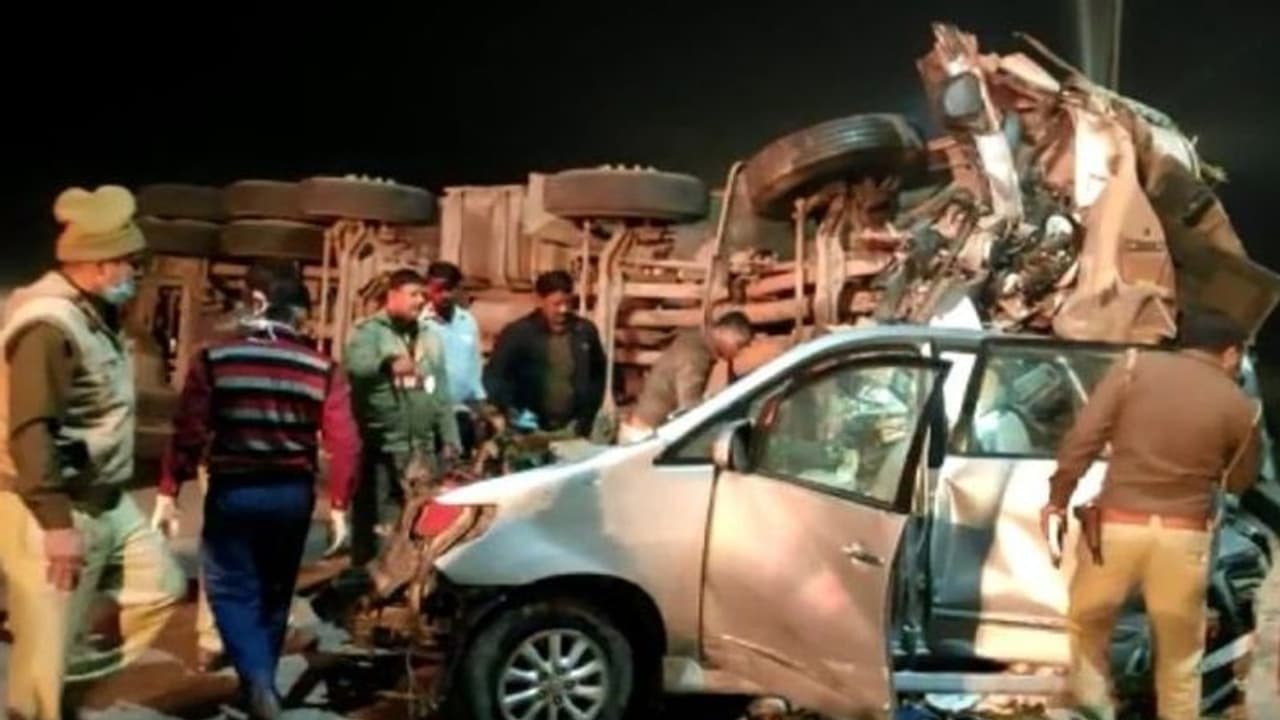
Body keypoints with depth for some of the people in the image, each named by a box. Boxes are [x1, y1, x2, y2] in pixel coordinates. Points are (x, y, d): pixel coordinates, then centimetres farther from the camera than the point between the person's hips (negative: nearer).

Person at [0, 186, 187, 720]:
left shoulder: (94, 315, 9)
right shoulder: (49, 325, -22)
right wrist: (57, 522, -30)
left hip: (106, 500, 10)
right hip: (51, 511, -10)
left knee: (161, 587, 16)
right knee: (48, 644, 1)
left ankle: (74, 670, 24)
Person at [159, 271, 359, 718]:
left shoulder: (215, 359, -6)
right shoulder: (323, 370, -3)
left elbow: (189, 431, -9)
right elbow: (344, 443, -7)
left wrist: (169, 490, -2)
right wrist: (338, 504, 0)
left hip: (232, 491, -2)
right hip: (293, 494, 2)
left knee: (233, 591, 8)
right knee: (275, 592, 18)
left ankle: (257, 681, -11)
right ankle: (261, 683, 31)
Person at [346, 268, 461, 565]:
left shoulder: (430, 337, 17)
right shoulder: (370, 331, -4)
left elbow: (442, 394, 18)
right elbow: (356, 365, -26)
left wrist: (449, 439, 11)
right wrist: (389, 363, -46)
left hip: (423, 449, 6)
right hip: (381, 448, -6)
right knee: (375, 522, -3)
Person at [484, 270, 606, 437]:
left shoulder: (585, 331, 4)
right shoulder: (517, 333, -6)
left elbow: (598, 374, 14)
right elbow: (494, 376, -4)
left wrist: (586, 416, 6)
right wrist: (514, 412, -17)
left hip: (573, 429, 3)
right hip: (532, 430, -3)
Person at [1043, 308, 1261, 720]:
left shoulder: (1135, 366, 1)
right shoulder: (1241, 407, 3)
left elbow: (1083, 437, -7)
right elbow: (1238, 482, 15)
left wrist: (1057, 500, 0)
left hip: (1117, 524, 0)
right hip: (1183, 535, 0)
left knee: (1088, 620, 22)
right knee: (1180, 651, 17)